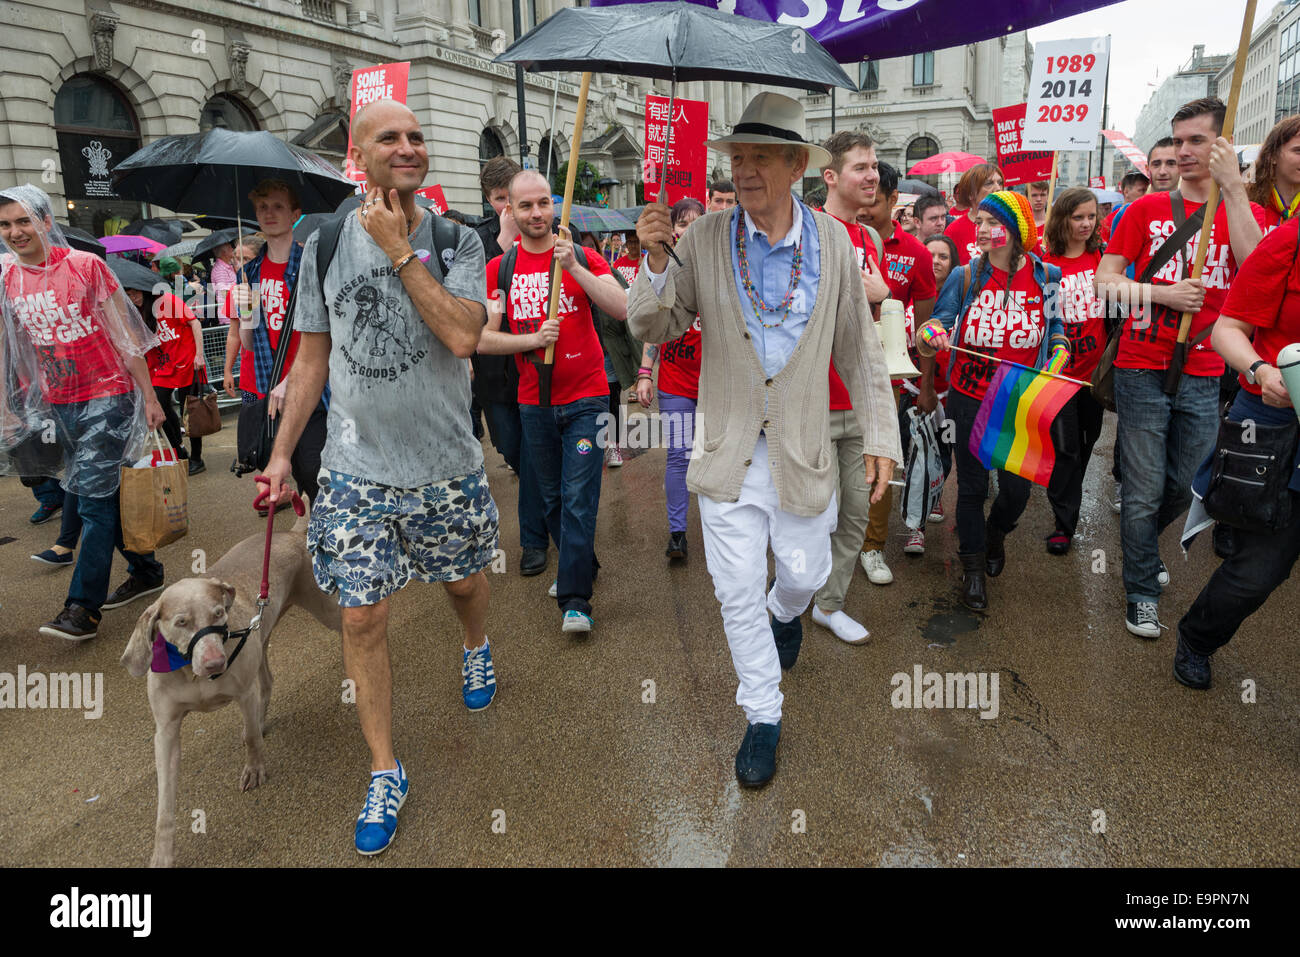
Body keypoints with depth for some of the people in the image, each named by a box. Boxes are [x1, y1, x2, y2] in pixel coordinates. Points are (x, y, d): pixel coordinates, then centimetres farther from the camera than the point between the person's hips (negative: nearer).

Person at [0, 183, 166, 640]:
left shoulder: (85, 265, -7)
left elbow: (126, 336, -5)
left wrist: (149, 396, -5)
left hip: (106, 396, -5)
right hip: (57, 403, 5)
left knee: (94, 496, -8)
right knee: (103, 492, 12)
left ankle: (83, 608, -6)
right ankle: (146, 572, 29)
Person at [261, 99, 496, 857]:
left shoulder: (458, 241, -4)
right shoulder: (326, 244, 1)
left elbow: (463, 336, -22)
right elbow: (313, 356, 7)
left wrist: (399, 249, -19)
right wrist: (283, 451, 5)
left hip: (446, 462, 0)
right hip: (356, 468, 1)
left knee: (465, 580, 20)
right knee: (363, 618, 1)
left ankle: (477, 650, 56)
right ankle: (386, 772, 17)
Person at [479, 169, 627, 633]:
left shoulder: (584, 257, -1)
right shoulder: (499, 270, 4)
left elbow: (622, 309, -15)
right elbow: (483, 338, -1)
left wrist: (574, 267, -22)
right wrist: (532, 339, -16)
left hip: (586, 398, -3)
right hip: (534, 403, 3)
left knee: (578, 499, -7)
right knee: (552, 498, 15)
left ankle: (574, 599, 0)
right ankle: (582, 565, 37)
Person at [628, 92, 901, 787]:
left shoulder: (834, 243, -3)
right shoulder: (704, 240, -6)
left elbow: (858, 346, 4)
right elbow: (653, 329, -3)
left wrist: (879, 435, 2)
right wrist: (655, 260, -21)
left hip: (802, 447, 1)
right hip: (728, 449, 0)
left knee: (804, 573, 15)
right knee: (738, 591, 7)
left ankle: (786, 613, 54)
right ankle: (762, 715, 27)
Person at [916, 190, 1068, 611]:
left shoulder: (1044, 277, 2)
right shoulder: (965, 277, -1)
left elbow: (1055, 329, 15)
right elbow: (940, 320, 6)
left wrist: (1058, 354, -4)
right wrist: (932, 333, -17)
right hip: (971, 397, -1)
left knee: (1017, 486, 5)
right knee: (972, 485, 6)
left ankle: (996, 531, 40)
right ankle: (973, 567, 23)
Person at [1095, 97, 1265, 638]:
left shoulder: (1246, 212, 7)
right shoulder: (1146, 210, 4)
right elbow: (1104, 281, 1)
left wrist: (1232, 187, -15)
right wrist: (1165, 293, -15)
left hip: (1203, 377, 2)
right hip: (1142, 372, -2)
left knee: (1182, 487, 14)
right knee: (1145, 490, 0)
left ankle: (1143, 546, 42)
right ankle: (1142, 592, 15)